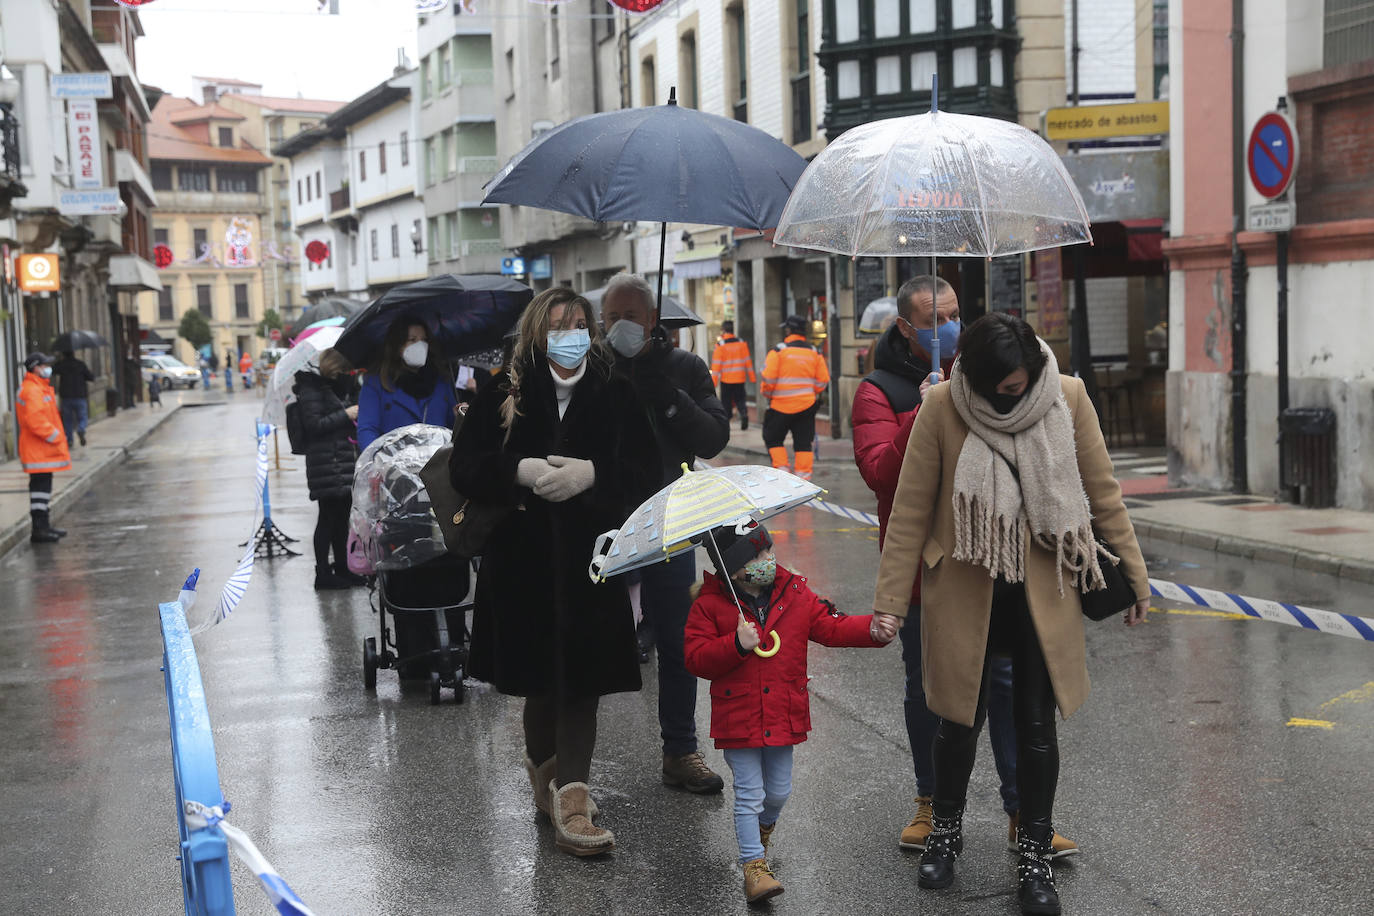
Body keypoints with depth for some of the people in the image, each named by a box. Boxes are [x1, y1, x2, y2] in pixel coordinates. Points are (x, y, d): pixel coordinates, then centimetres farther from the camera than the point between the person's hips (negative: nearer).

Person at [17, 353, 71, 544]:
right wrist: (55, 437, -18)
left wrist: (57, 436, 16)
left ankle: (43, 526, 26)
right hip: (38, 451, -11)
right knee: (40, 487, -9)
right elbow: (35, 420, -26)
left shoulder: (41, 388, 18)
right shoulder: (31, 390, -17)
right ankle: (39, 530, -7)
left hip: (44, 450, 11)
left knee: (43, 486, 17)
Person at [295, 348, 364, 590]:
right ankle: (323, 574, 0)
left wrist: (355, 416, 13)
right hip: (326, 466, -9)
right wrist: (346, 414, -17)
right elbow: (313, 424, -18)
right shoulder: (312, 390, -9)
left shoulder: (337, 389, 19)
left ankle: (342, 568, 23)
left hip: (345, 465, 9)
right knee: (328, 517, -6)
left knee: (341, 516, 14)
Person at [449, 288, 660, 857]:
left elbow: (646, 471, -1)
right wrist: (520, 472, -17)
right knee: (541, 679, 8)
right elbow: (464, 467, 0)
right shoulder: (503, 394, 3)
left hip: (591, 560, 0)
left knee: (581, 678, -3)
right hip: (524, 559, 0)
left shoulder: (615, 395, 4)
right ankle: (547, 768, 32)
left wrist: (591, 474, -18)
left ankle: (567, 797, 1)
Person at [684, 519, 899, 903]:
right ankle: (754, 866, 7)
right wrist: (736, 645, -26)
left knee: (779, 790, 17)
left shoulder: (795, 594, 0)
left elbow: (831, 626, -1)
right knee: (749, 794, -1)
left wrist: (872, 629, -17)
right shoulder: (710, 606, -10)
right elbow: (696, 659, -12)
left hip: (784, 717, 4)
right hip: (738, 720, -4)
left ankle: (763, 827, 48)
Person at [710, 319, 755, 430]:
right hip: (740, 379, 3)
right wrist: (752, 378, 12)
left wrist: (713, 381, -6)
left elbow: (716, 365, -9)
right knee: (739, 399, 12)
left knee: (726, 402, 8)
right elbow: (748, 361, 6)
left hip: (726, 379, -3)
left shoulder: (720, 345, -9)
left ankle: (725, 422, 8)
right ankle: (744, 413, -12)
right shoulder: (742, 343, 2)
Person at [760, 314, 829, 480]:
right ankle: (803, 476, 5)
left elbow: (769, 379, -11)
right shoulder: (814, 352, 5)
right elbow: (823, 380, 7)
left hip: (781, 405, -4)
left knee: (773, 439, 13)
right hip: (807, 404, 4)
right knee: (804, 442, 8)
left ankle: (782, 469, 4)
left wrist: (766, 393, 7)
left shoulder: (778, 351, -9)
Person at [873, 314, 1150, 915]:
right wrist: (889, 605, -6)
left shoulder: (1068, 399, -10)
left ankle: (1035, 851, 25)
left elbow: (1104, 494, 1)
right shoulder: (941, 408, -14)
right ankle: (946, 830, 36)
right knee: (959, 718, 12)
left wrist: (1136, 576, 4)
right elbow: (910, 512, -7)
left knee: (1037, 725, 7)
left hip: (1042, 590, 1)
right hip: (962, 590, -1)